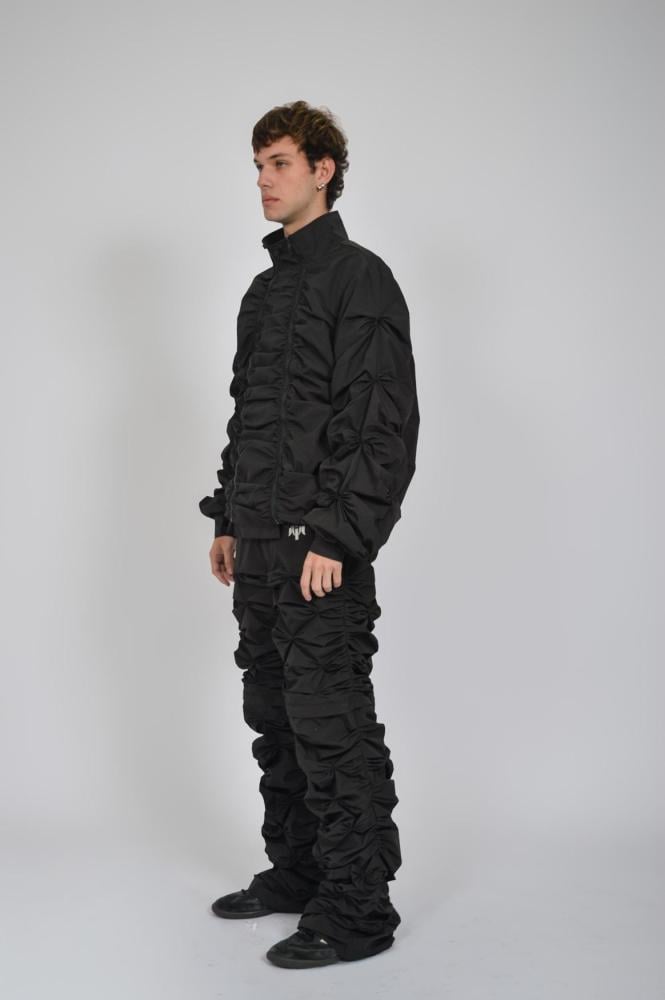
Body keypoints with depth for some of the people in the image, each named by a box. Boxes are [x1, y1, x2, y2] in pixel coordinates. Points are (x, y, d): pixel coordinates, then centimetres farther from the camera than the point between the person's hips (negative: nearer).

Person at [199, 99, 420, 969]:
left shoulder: (358, 278, -8)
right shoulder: (266, 290, 18)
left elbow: (385, 425, -16)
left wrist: (337, 538, -21)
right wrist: (229, 519, 17)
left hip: (322, 551, -9)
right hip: (260, 547, 9)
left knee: (332, 726, -4)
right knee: (275, 718, 16)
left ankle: (357, 911, 7)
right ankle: (296, 873, 30)